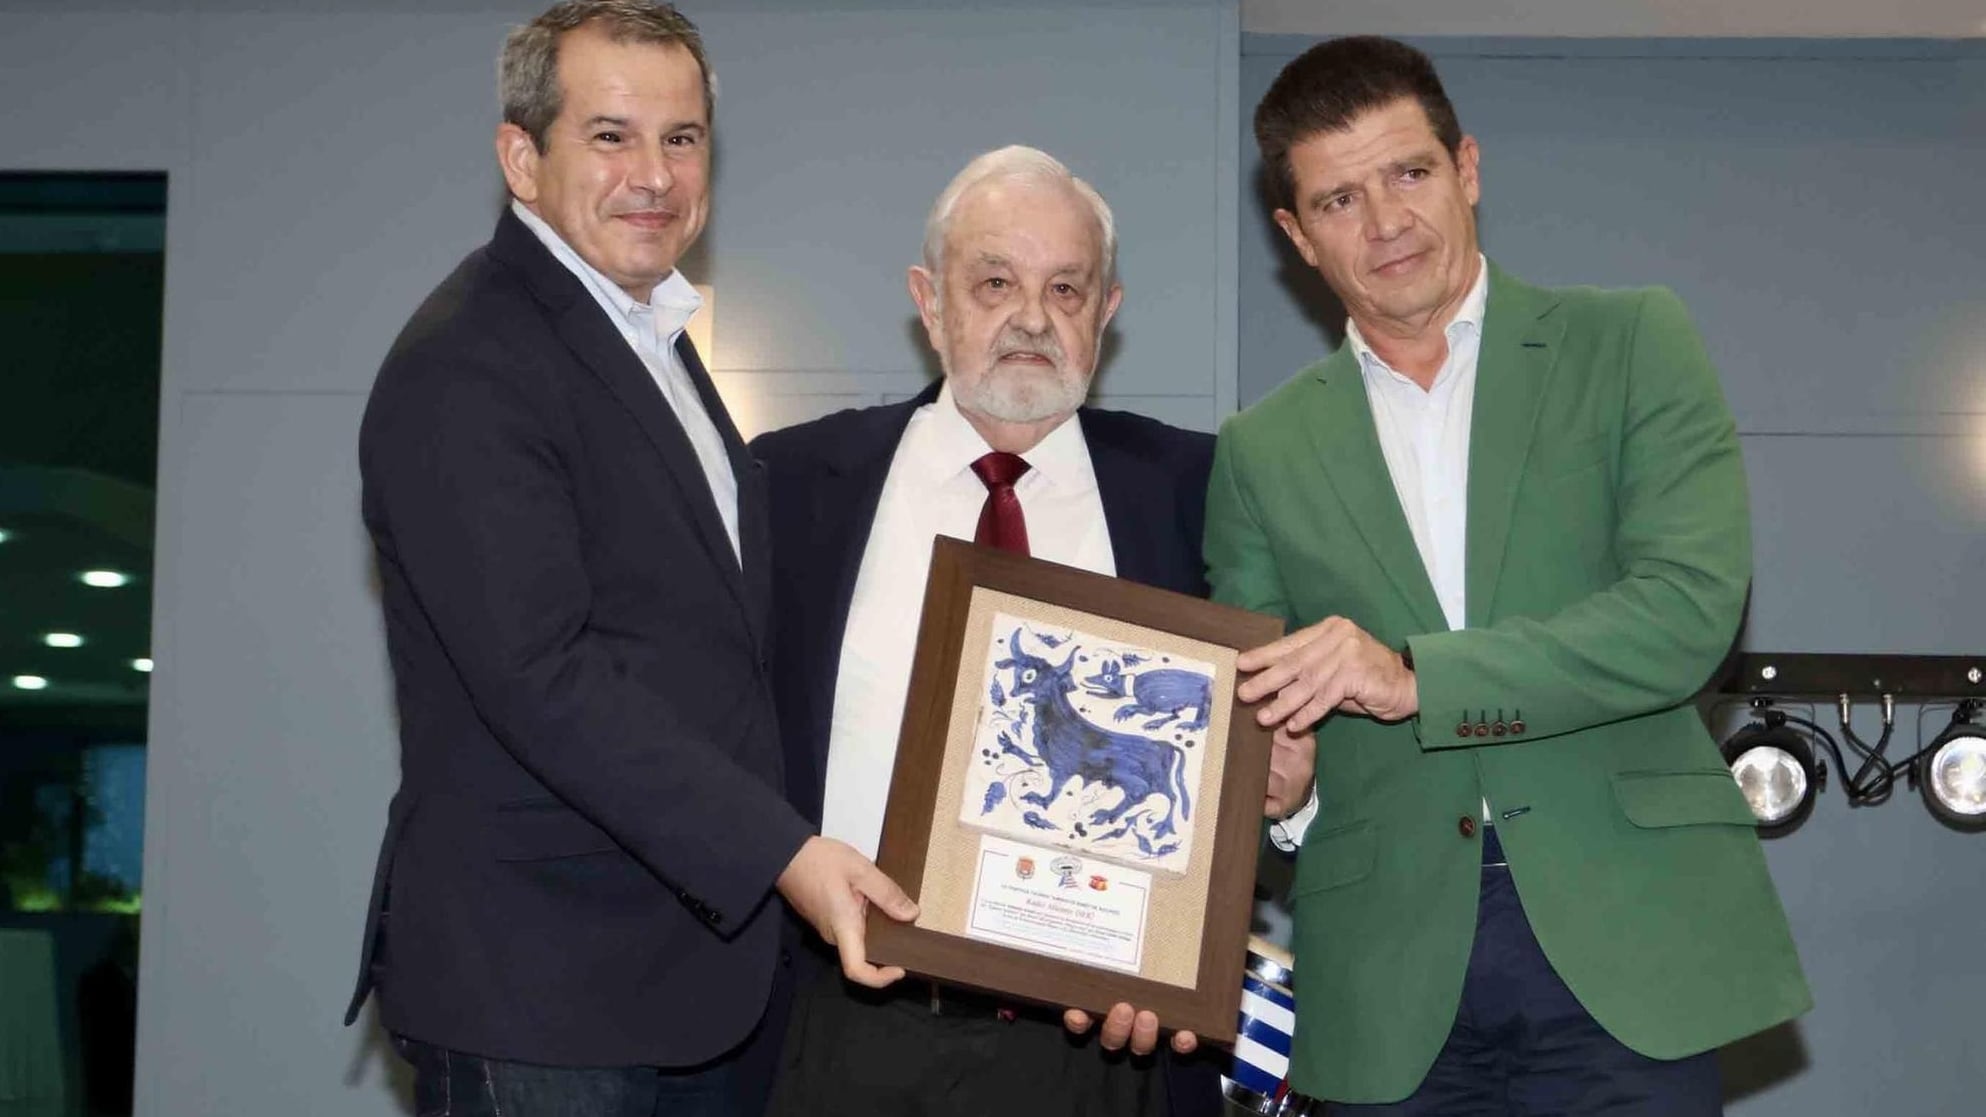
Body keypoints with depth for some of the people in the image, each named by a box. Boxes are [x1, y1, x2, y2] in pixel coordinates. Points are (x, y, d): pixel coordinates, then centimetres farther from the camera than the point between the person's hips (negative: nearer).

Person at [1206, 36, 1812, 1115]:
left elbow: (1692, 603, -9)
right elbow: (1253, 718, 14)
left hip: (1623, 935, -2)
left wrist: (1419, 678, -17)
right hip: (1390, 974, 2)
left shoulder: (1631, 342, 4)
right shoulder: (1261, 449, 11)